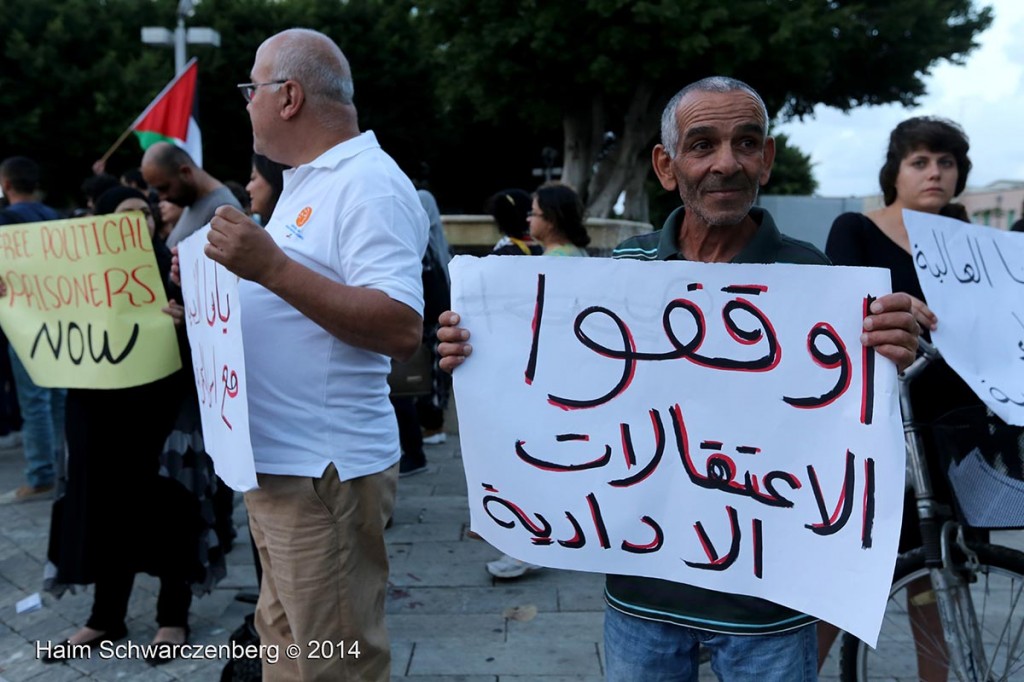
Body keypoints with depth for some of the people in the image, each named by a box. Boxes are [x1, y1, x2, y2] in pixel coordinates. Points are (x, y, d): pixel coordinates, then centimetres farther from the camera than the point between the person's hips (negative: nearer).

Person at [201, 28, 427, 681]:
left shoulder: (369, 186, -15)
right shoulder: (307, 182, 17)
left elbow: (401, 329, -26)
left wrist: (271, 266, -28)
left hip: (324, 471, -10)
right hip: (275, 458, 10)